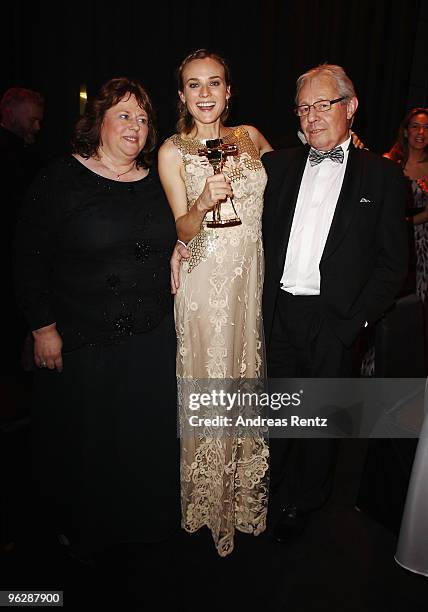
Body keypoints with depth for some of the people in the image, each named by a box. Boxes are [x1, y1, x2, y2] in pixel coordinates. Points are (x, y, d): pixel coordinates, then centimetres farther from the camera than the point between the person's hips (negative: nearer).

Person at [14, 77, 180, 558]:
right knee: (82, 438, 13)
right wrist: (43, 326, -10)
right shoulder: (60, 179, -7)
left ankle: (142, 517, 44)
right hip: (79, 339, -3)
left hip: (152, 338, 4)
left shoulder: (157, 181, 6)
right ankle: (82, 527, 42)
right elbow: (30, 259, -7)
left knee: (147, 434, 16)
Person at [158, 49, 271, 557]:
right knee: (211, 384, 5)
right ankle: (211, 499, 30)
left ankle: (246, 489, 38)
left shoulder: (249, 136, 8)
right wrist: (203, 202, -26)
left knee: (247, 375, 14)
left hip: (255, 275, 4)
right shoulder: (173, 151, -3)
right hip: (208, 280, -4)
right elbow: (184, 230, -6)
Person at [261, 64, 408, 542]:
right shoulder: (278, 165, 8)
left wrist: (356, 320, -10)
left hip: (333, 318, -2)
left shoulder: (381, 176, 0)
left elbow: (393, 261, -3)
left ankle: (303, 502, 37)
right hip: (279, 312, 3)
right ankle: (281, 487, 42)